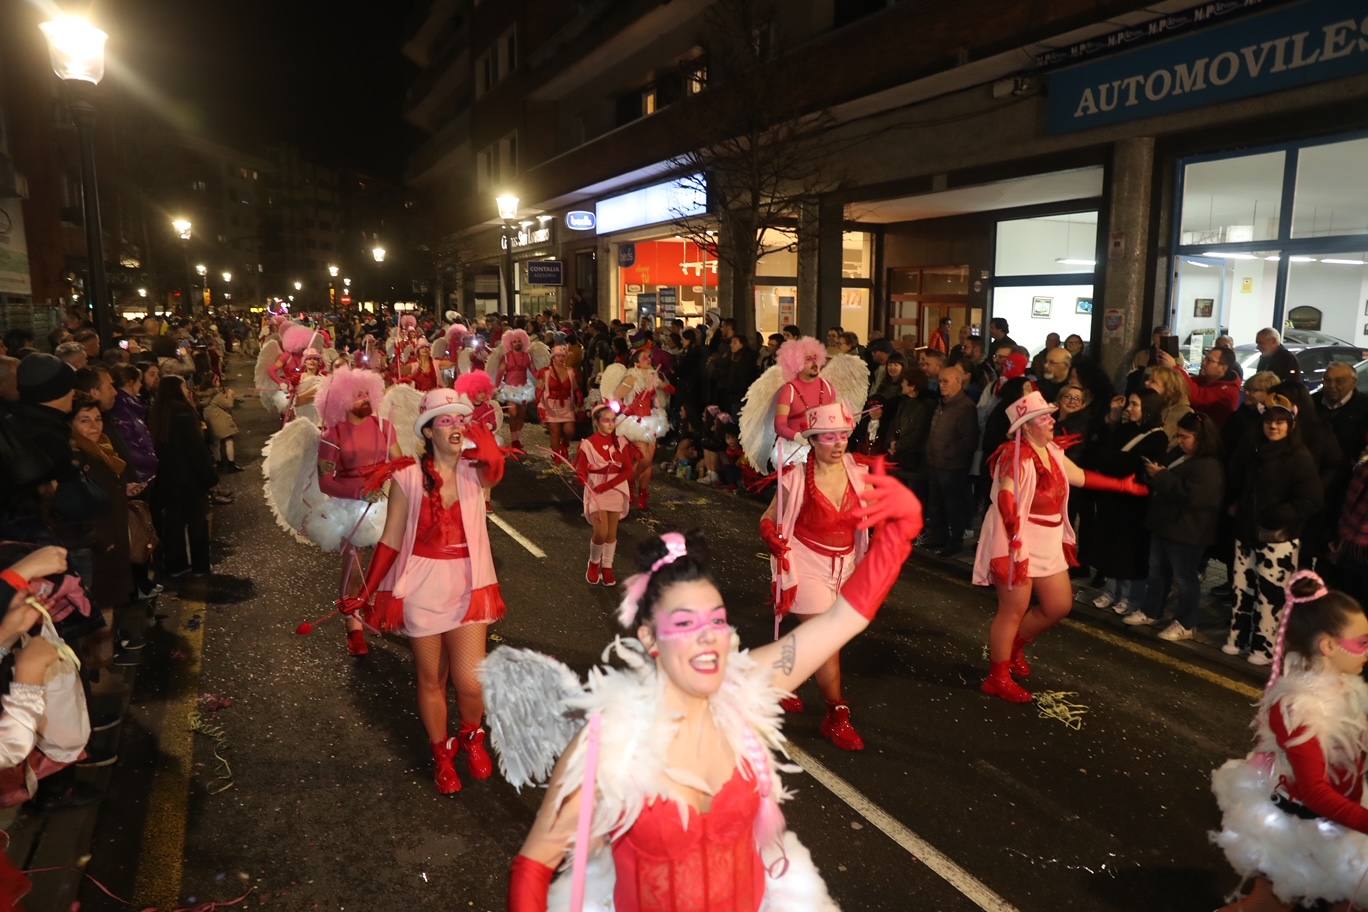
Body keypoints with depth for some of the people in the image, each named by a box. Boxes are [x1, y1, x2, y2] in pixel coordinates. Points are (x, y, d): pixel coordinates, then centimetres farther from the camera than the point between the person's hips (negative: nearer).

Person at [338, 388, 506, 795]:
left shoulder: (474, 472, -3)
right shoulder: (407, 478, -6)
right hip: (423, 588, 0)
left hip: (467, 586, 1)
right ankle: (442, 755, 37)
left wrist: (477, 434, -14)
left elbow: (495, 467, -28)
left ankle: (471, 737, 30)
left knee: (471, 683, -4)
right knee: (431, 681, 13)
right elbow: (390, 541, -1)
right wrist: (366, 593, -1)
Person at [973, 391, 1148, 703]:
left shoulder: (1052, 452, 10)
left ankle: (1015, 646, 34)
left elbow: (1081, 477, 23)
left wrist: (1123, 485, 26)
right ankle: (998, 678, 11)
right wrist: (1016, 541, -37)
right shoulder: (1016, 455, -17)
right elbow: (1005, 498, -28)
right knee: (1014, 610, -2)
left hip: (1048, 543, 9)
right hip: (1017, 541, -9)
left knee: (1059, 605, 13)